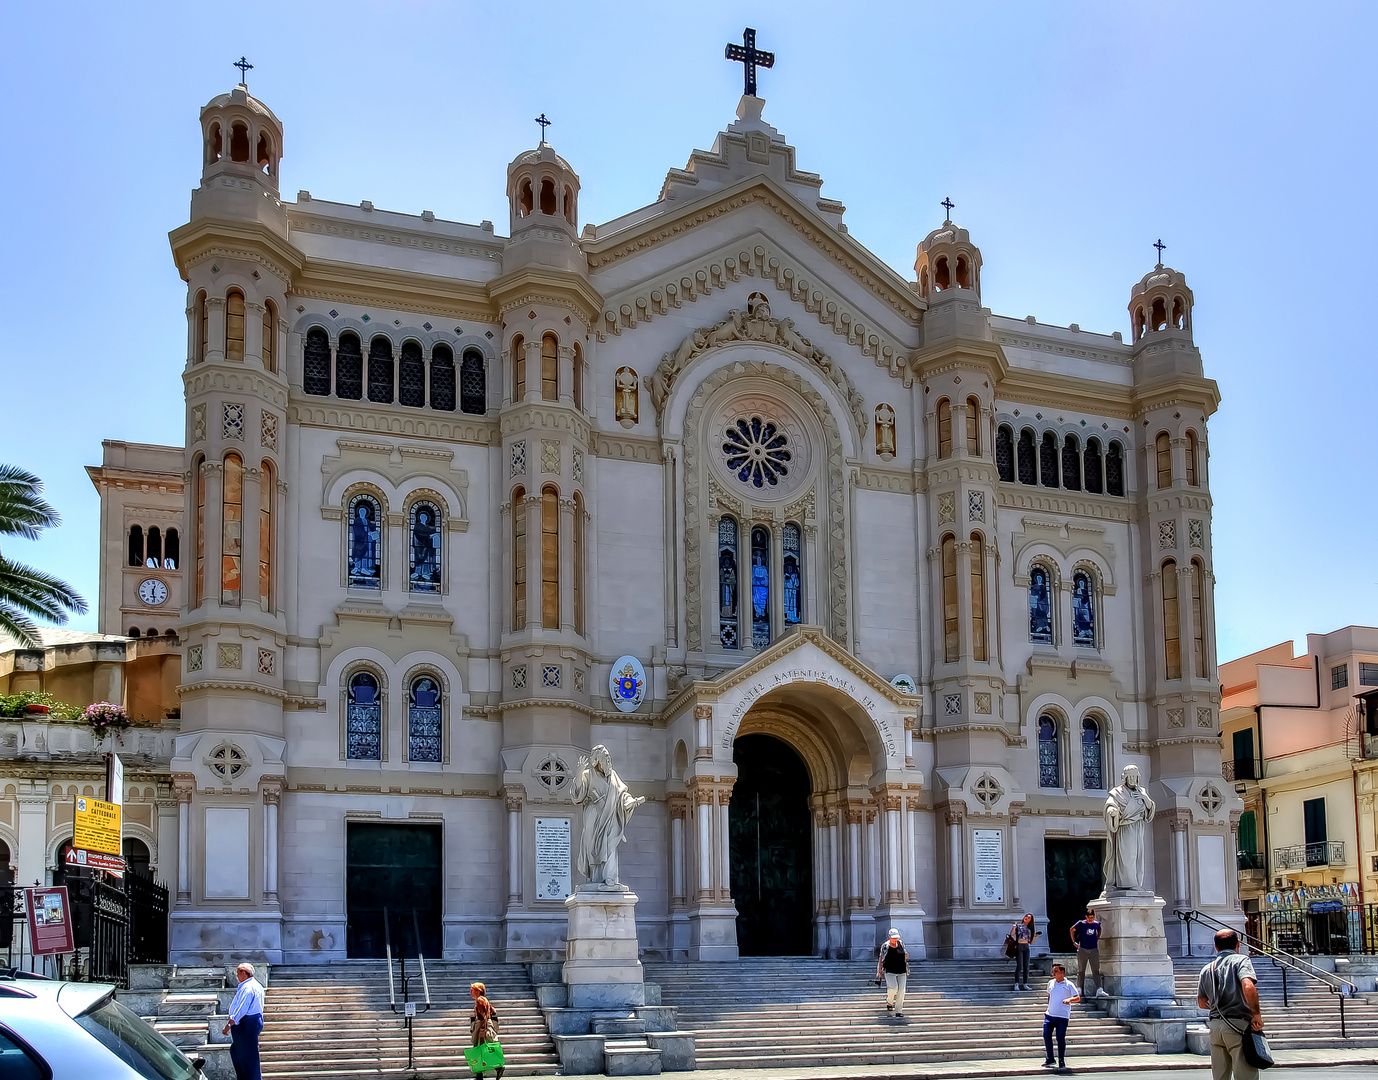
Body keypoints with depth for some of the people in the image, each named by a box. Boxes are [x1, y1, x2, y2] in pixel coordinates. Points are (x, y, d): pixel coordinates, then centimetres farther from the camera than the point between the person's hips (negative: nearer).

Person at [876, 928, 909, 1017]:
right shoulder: (885, 946, -3)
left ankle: (899, 1011, 7)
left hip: (902, 971, 4)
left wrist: (906, 956, -1)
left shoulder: (901, 944, 6)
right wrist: (880, 971, 4)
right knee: (893, 988, -21)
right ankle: (889, 1002, 10)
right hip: (890, 971, -4)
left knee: (901, 991, -1)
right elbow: (881, 958, 6)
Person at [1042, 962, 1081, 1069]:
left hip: (1062, 1017, -5)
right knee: (1046, 1036, -1)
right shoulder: (1051, 983, 11)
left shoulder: (1068, 985, -4)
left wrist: (1069, 1000, -22)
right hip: (1049, 1015, 5)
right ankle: (1049, 1059, 11)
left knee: (1060, 1038, -3)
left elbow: (1078, 998, -4)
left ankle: (1061, 1061, 10)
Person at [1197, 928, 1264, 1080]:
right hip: (1238, 1025, -5)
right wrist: (1257, 1014, -10)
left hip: (1215, 1026, 6)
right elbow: (1248, 987, -20)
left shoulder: (1207, 969, 16)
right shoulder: (1241, 960, -1)